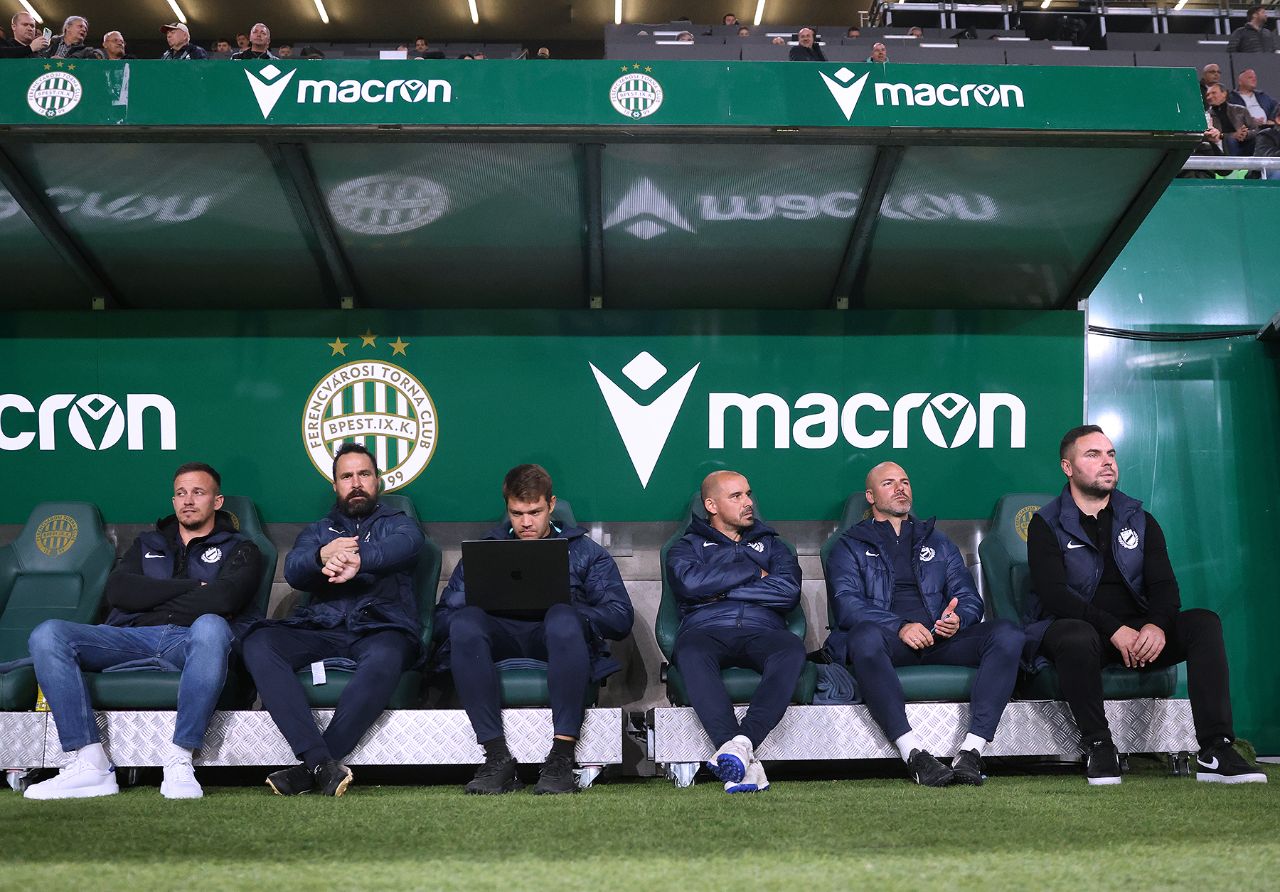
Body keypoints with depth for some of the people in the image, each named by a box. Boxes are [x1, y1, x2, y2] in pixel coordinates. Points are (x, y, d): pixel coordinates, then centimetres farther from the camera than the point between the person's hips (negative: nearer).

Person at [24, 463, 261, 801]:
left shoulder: (239, 550, 18)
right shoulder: (147, 544, 30)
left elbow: (223, 599, -5)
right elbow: (117, 590, 8)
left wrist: (151, 597, 5)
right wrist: (192, 588, 1)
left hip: (189, 643, -4)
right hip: (133, 639, 4)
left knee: (211, 626, -41)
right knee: (48, 634, -22)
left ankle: (179, 761, -36)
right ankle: (91, 766, -28)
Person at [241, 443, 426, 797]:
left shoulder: (397, 523, 20)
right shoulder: (317, 531, 28)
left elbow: (407, 544, -8)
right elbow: (293, 570, 5)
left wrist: (358, 558, -32)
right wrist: (323, 555, -22)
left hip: (379, 628, -3)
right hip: (320, 629, 3)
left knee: (384, 657, -39)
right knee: (258, 642, -27)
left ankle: (309, 769, -32)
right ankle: (322, 763, -38)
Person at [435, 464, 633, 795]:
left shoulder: (584, 551, 21)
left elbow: (620, 617, 7)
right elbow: (443, 617, 14)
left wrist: (562, 611, -9)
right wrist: (484, 607, -8)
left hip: (557, 644, -1)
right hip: (501, 639, 2)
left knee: (563, 619, -37)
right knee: (465, 621, -33)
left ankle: (561, 758, -40)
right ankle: (497, 757, -36)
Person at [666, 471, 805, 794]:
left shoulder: (771, 544, 29)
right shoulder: (688, 546, 24)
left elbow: (789, 591, 7)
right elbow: (690, 581, -2)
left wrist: (722, 590, 2)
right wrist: (754, 573, 6)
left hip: (761, 633, 2)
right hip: (706, 631, -1)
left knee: (792, 649, -35)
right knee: (691, 652, -39)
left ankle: (742, 742, -49)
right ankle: (744, 764, -49)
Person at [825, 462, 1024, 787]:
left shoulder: (937, 542, 29)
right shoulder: (851, 546, 16)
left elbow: (969, 596, 19)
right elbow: (846, 605, -2)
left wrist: (958, 619, -7)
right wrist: (900, 627, -18)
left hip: (939, 639, 3)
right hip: (890, 642, -3)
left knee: (1007, 633, -24)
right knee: (864, 635, -40)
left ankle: (971, 750, -33)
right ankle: (914, 754, -42)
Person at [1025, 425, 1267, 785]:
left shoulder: (1140, 521, 15)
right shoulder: (1047, 525, 1)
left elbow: (1164, 586, 4)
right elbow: (1053, 594, -13)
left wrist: (1157, 625, -20)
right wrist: (1113, 629, -25)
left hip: (1139, 632, 4)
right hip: (1077, 627, -4)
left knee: (1204, 622, -20)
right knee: (1077, 637, -39)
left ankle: (1215, 751, -27)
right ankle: (1098, 747, -22)